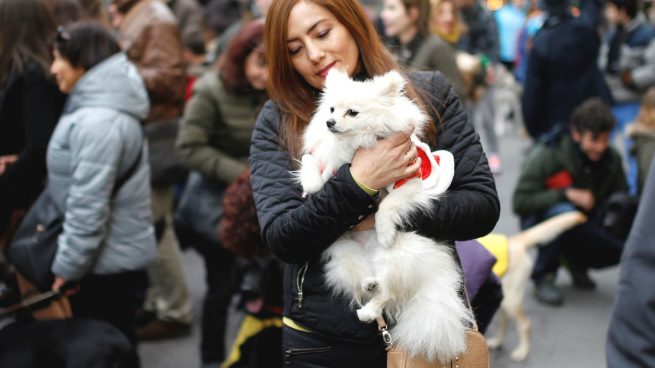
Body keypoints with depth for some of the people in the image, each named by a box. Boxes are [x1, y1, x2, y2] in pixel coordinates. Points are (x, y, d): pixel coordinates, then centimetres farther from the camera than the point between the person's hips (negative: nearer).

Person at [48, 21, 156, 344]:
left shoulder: (98, 121, -22)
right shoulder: (100, 106, 10)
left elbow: (88, 204, -24)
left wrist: (67, 265, -17)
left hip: (106, 261, -9)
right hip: (116, 255, 9)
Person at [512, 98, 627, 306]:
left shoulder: (612, 159, -4)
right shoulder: (546, 156, -19)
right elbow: (520, 202, -22)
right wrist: (566, 194, -30)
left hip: (584, 230, 4)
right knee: (564, 211, -38)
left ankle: (577, 263, 10)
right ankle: (543, 276, -15)